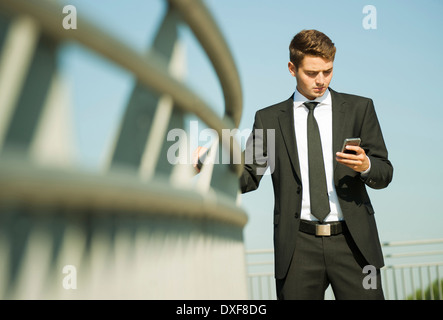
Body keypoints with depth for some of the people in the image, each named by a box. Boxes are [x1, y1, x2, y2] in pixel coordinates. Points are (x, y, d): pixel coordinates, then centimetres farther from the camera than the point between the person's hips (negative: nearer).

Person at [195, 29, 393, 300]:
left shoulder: (359, 108, 9)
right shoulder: (269, 118, 9)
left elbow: (385, 174, 8)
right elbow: (248, 177, 6)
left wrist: (365, 165, -15)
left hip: (352, 241, 1)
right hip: (298, 245, 0)